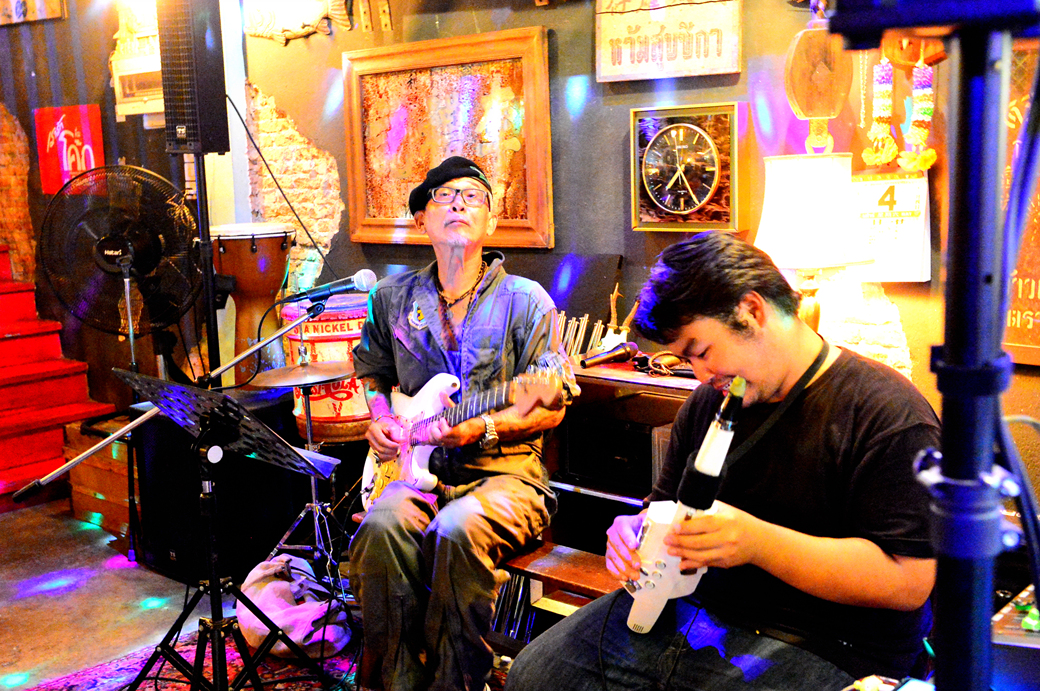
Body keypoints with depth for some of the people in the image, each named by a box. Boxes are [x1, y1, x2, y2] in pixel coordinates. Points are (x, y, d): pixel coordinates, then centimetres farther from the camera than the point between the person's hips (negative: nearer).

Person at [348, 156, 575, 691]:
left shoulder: (526, 301, -2)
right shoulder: (393, 297, 10)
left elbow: (551, 407, -2)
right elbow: (370, 368, 27)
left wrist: (481, 430, -16)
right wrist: (379, 414, 7)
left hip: (503, 467, -3)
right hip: (419, 465, 3)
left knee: (457, 529, -33)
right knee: (383, 525, -28)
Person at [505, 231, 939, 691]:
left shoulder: (888, 412, -11)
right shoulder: (708, 400, 13)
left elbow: (909, 581, -18)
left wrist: (758, 542, -26)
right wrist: (636, 533, -4)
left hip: (815, 647, -7)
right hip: (683, 606, 8)